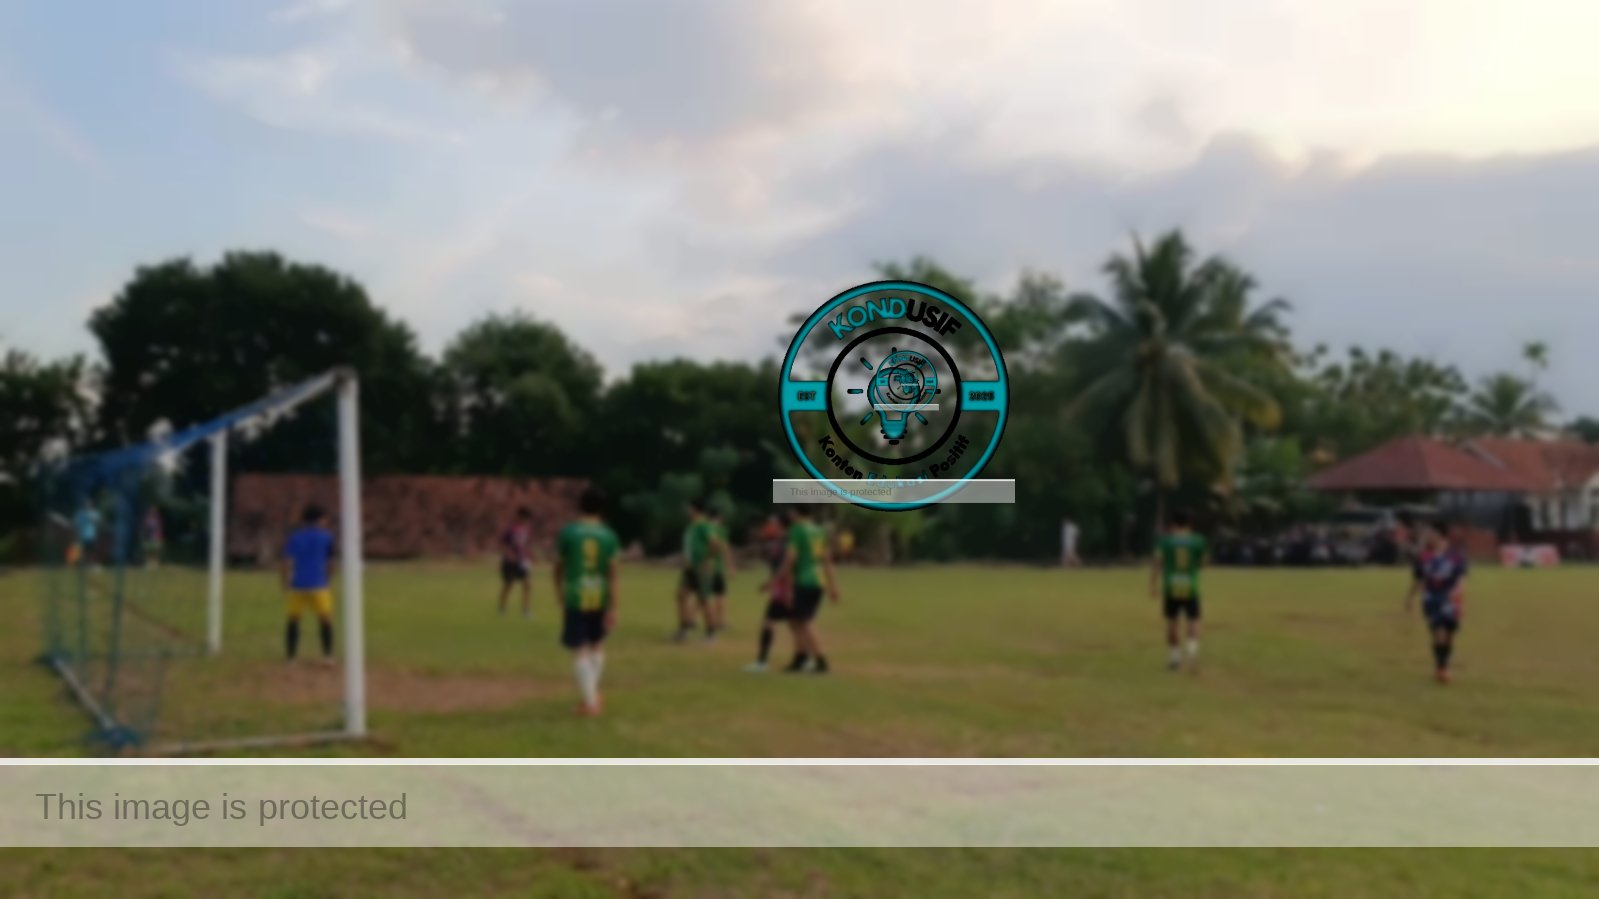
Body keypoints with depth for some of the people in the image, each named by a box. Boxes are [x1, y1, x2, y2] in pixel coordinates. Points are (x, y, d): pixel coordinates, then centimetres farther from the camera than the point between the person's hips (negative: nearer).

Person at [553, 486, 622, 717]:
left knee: (579, 650, 0)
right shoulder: (610, 536, -1)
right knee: (597, 644, 22)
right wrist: (613, 609, -5)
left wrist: (559, 594, 24)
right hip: (600, 597, 3)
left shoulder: (567, 532, -5)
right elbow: (613, 574, -7)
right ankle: (594, 693, 28)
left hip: (575, 597, -3)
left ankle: (590, 702, -4)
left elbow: (558, 567, 6)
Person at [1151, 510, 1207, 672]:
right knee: (1193, 621, 10)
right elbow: (1204, 561, 13)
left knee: (1172, 621, 13)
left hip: (1170, 588, 0)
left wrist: (1153, 586, -5)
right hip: (1191, 587, 0)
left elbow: (1157, 564, -6)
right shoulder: (1198, 541, 1)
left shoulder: (1165, 540, -1)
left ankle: (1176, 658, 14)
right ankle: (1193, 649, -16)